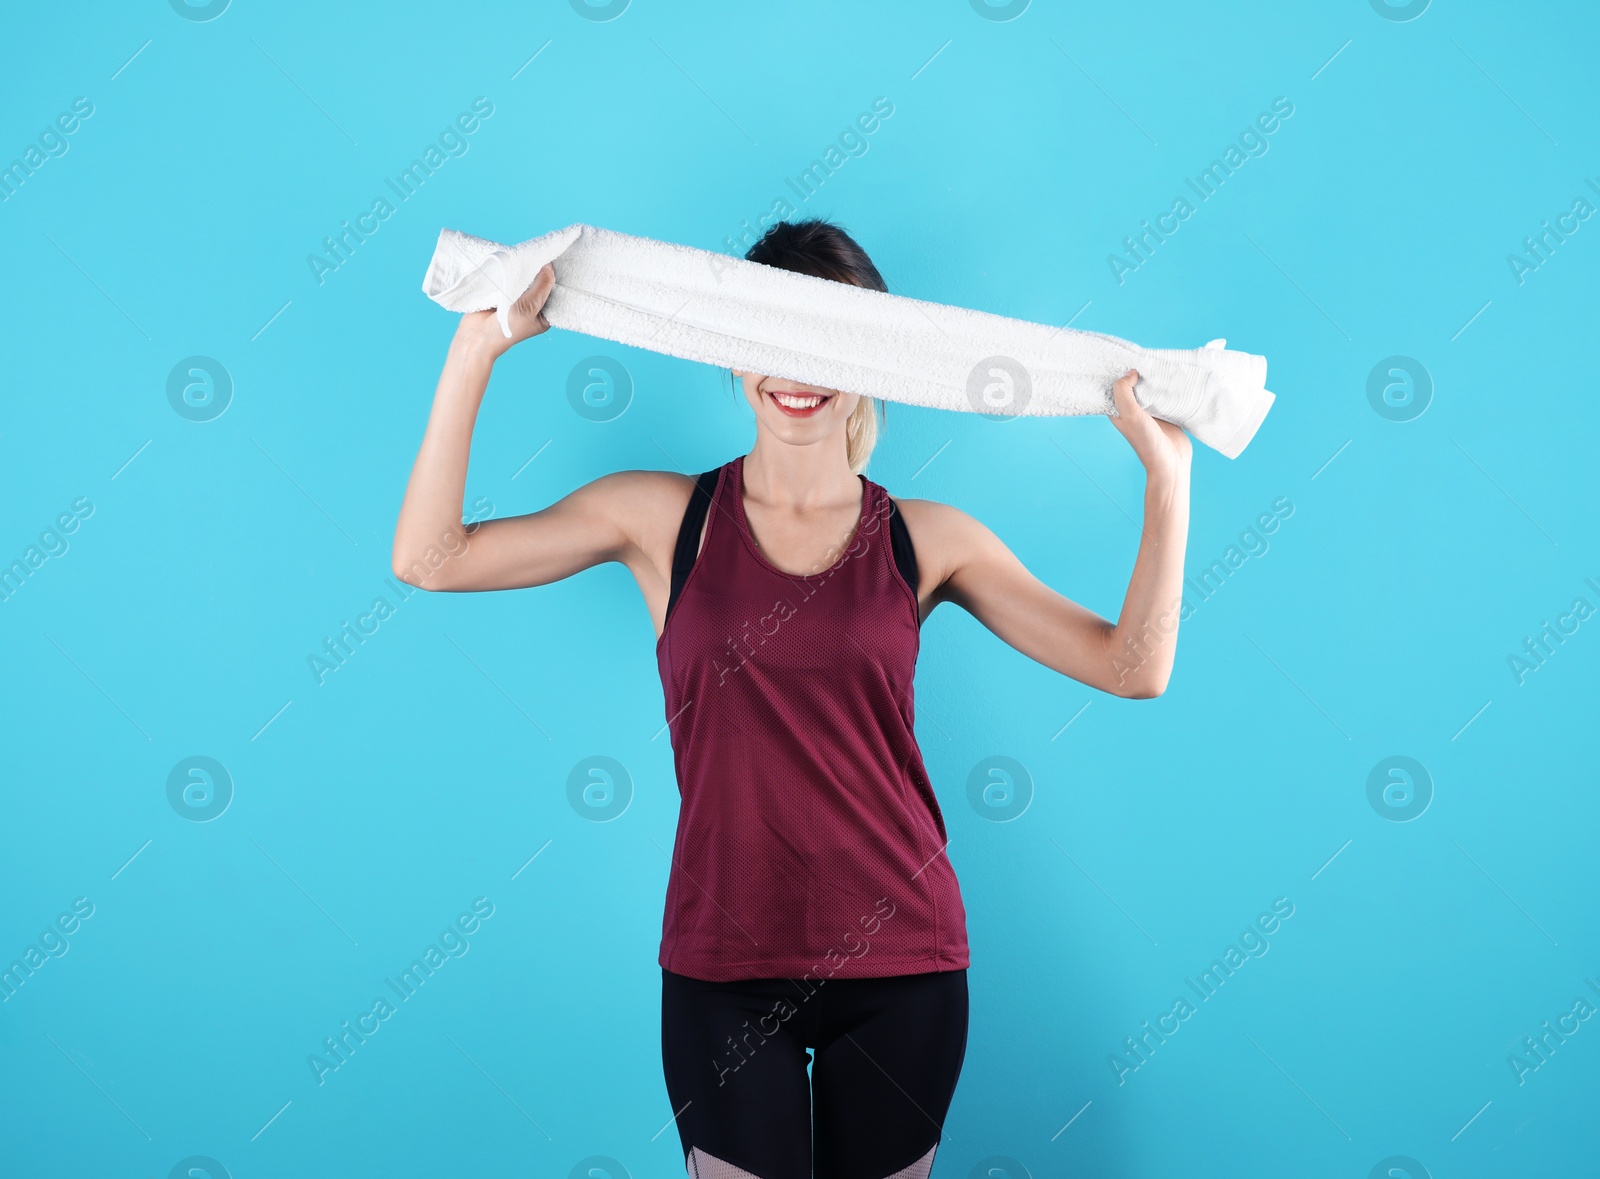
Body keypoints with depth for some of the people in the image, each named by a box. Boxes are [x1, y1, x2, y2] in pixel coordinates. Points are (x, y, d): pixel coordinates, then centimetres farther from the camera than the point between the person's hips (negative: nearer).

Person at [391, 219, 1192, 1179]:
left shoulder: (924, 540, 0)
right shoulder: (667, 518, -1)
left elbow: (1133, 667, -5)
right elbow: (428, 558, -7)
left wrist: (1168, 470, -12)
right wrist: (476, 348, -11)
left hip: (901, 965, 1)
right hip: (722, 966, -1)